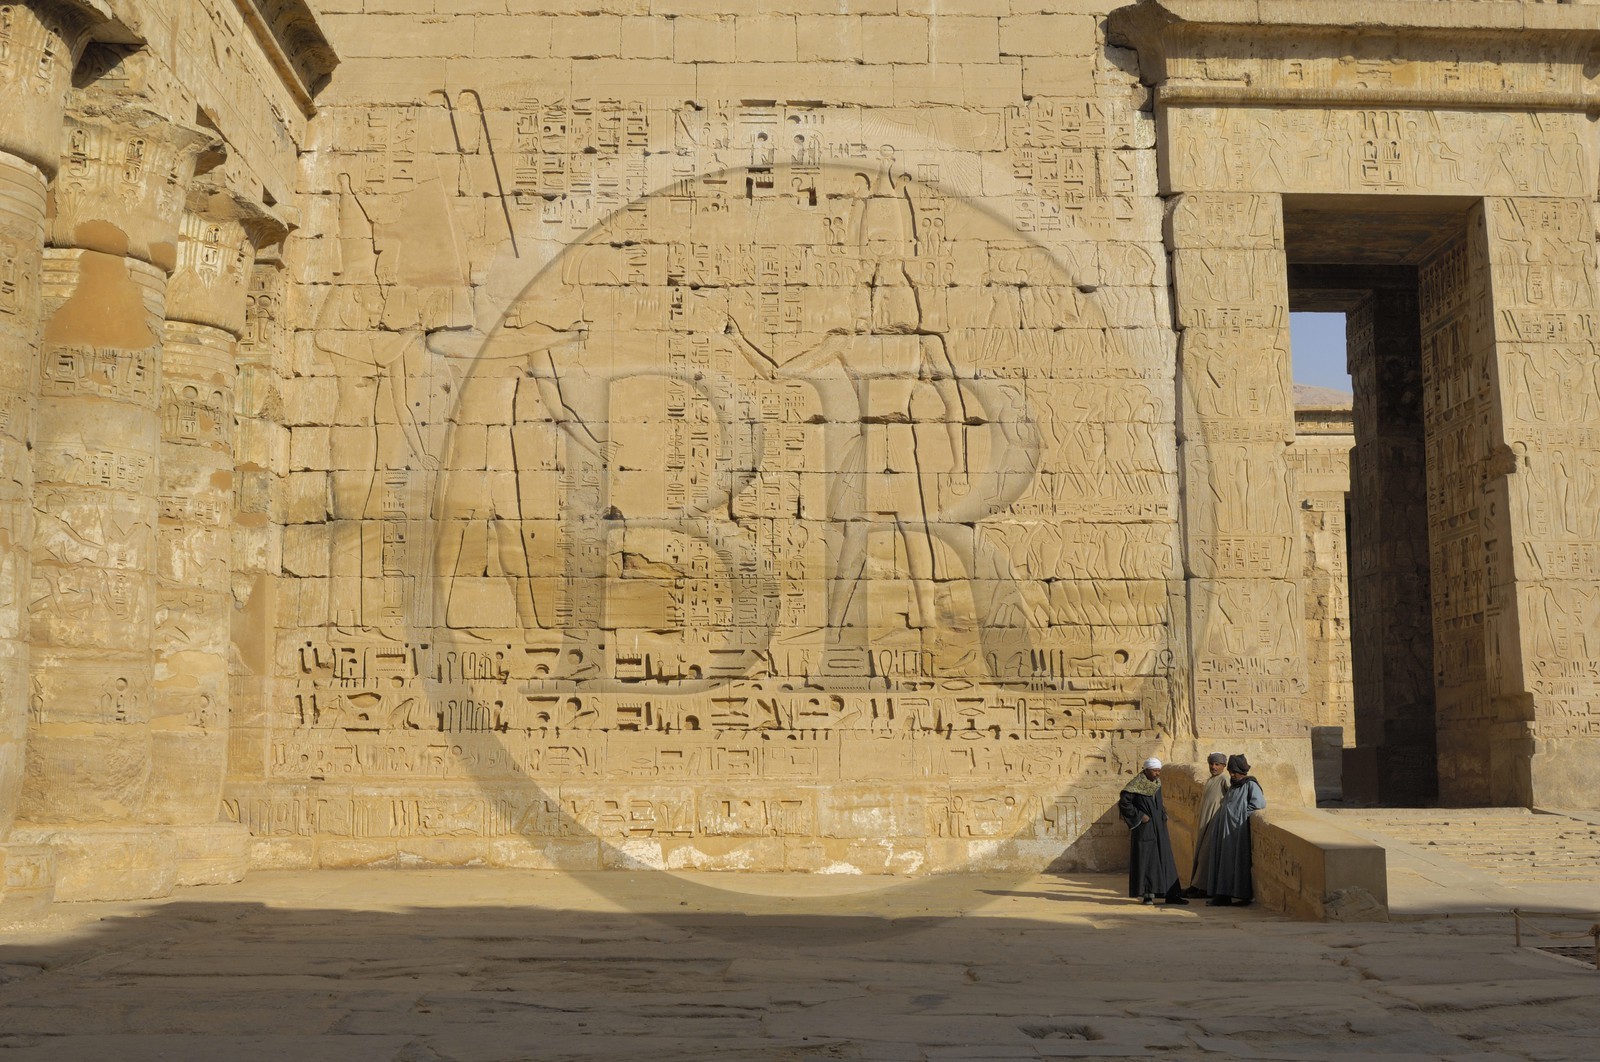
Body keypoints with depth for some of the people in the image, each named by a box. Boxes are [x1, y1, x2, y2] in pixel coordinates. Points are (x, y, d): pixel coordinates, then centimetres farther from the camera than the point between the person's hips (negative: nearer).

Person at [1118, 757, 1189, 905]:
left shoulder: (1157, 783, 9)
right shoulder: (1136, 785, -12)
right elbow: (1123, 802, -15)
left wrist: (1163, 814, 9)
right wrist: (1139, 816, -17)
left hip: (1159, 828, 7)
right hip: (1144, 828, -7)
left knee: (1164, 859, 5)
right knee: (1144, 858, -3)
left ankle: (1171, 894, 7)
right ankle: (1145, 894, 4)